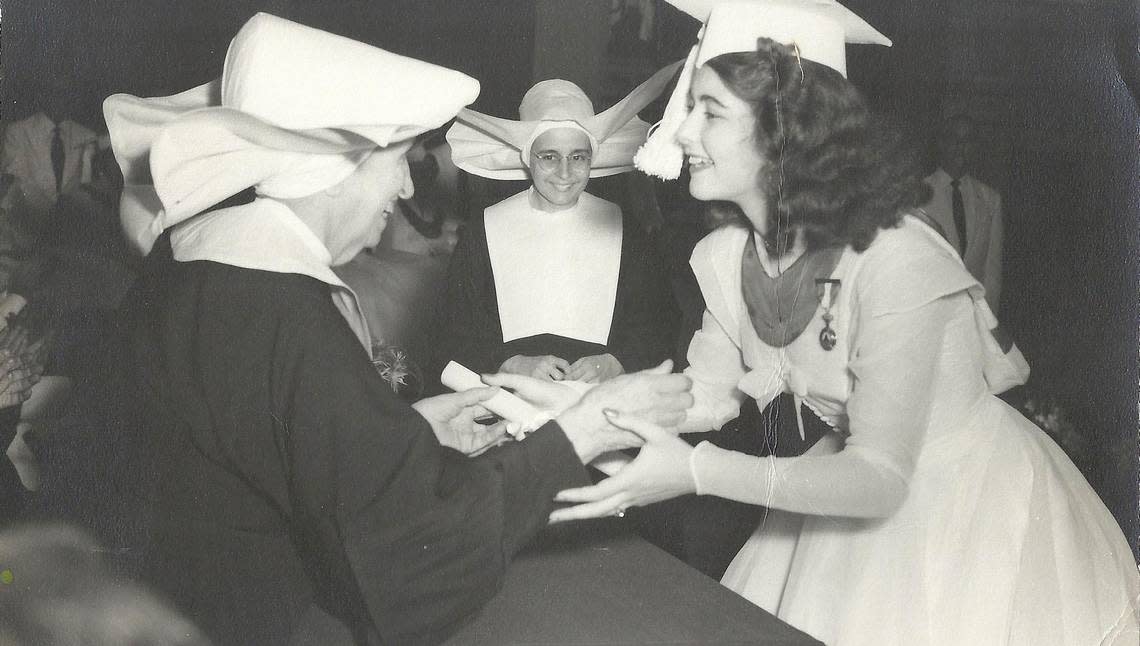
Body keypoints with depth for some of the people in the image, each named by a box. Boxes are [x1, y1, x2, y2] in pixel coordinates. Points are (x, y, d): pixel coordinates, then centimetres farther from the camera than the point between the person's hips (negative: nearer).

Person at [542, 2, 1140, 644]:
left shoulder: (896, 261, -32)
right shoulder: (726, 256, -11)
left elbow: (880, 477, -30)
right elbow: (707, 394, -6)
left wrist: (695, 471, -40)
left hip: (976, 505, -5)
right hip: (858, 475, 6)